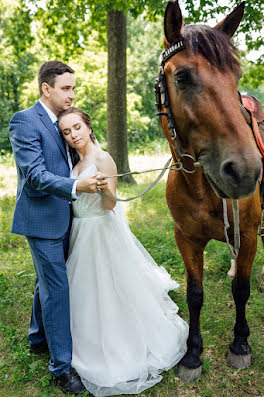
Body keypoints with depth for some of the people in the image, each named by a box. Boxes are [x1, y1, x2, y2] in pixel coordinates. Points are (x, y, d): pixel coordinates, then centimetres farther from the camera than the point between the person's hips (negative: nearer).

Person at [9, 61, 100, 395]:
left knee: (48, 281, 21)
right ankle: (61, 364, 14)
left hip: (62, 217, 8)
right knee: (57, 288, -2)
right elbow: (35, 175, -24)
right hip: (42, 219, -8)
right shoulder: (24, 121, -14)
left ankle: (39, 338, 42)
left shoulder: (62, 121, 11)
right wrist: (75, 187, -36)